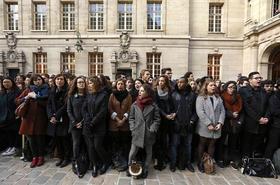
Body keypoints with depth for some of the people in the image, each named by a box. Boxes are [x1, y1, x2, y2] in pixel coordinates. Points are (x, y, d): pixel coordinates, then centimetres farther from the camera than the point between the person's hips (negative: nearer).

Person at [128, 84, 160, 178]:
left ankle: (145, 170, 35)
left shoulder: (153, 106, -5)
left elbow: (157, 119, -2)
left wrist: (152, 130, -10)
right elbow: (131, 118, 5)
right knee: (132, 153, 3)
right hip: (137, 133, 1)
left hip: (149, 134, 0)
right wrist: (133, 129, -4)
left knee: (148, 152, 15)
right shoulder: (135, 105, 0)